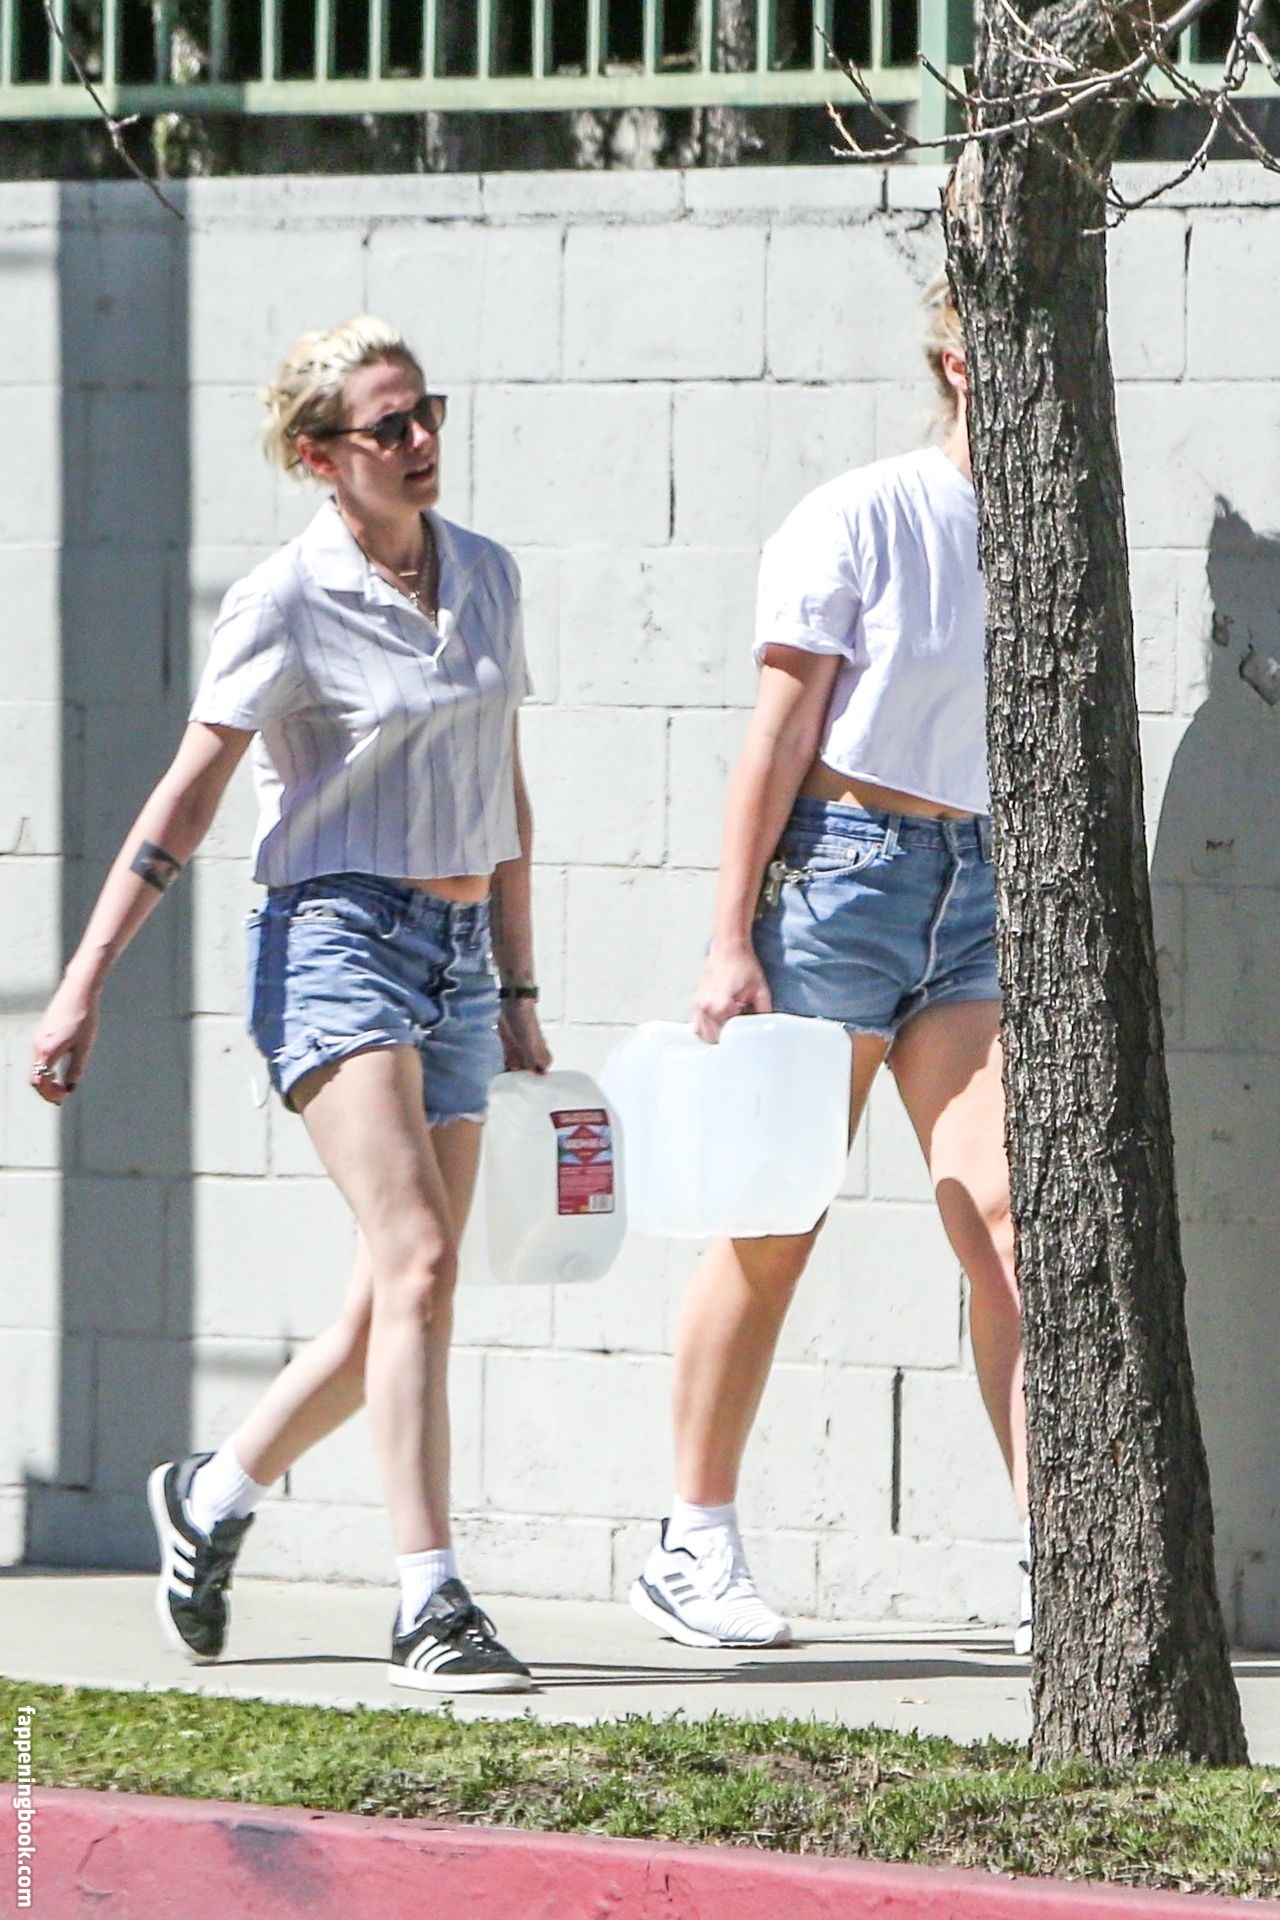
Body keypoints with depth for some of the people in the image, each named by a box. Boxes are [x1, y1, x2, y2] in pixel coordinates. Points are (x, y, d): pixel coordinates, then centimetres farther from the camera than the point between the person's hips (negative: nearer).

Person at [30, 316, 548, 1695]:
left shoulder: (486, 578, 10)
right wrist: (83, 985, -10)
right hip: (334, 933, -7)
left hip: (457, 953, 7)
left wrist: (517, 996, 19)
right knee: (415, 1261, -20)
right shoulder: (284, 604, -7)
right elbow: (183, 804, -6)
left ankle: (213, 1495, 29)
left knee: (401, 1301, 7)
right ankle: (428, 1605, -22)